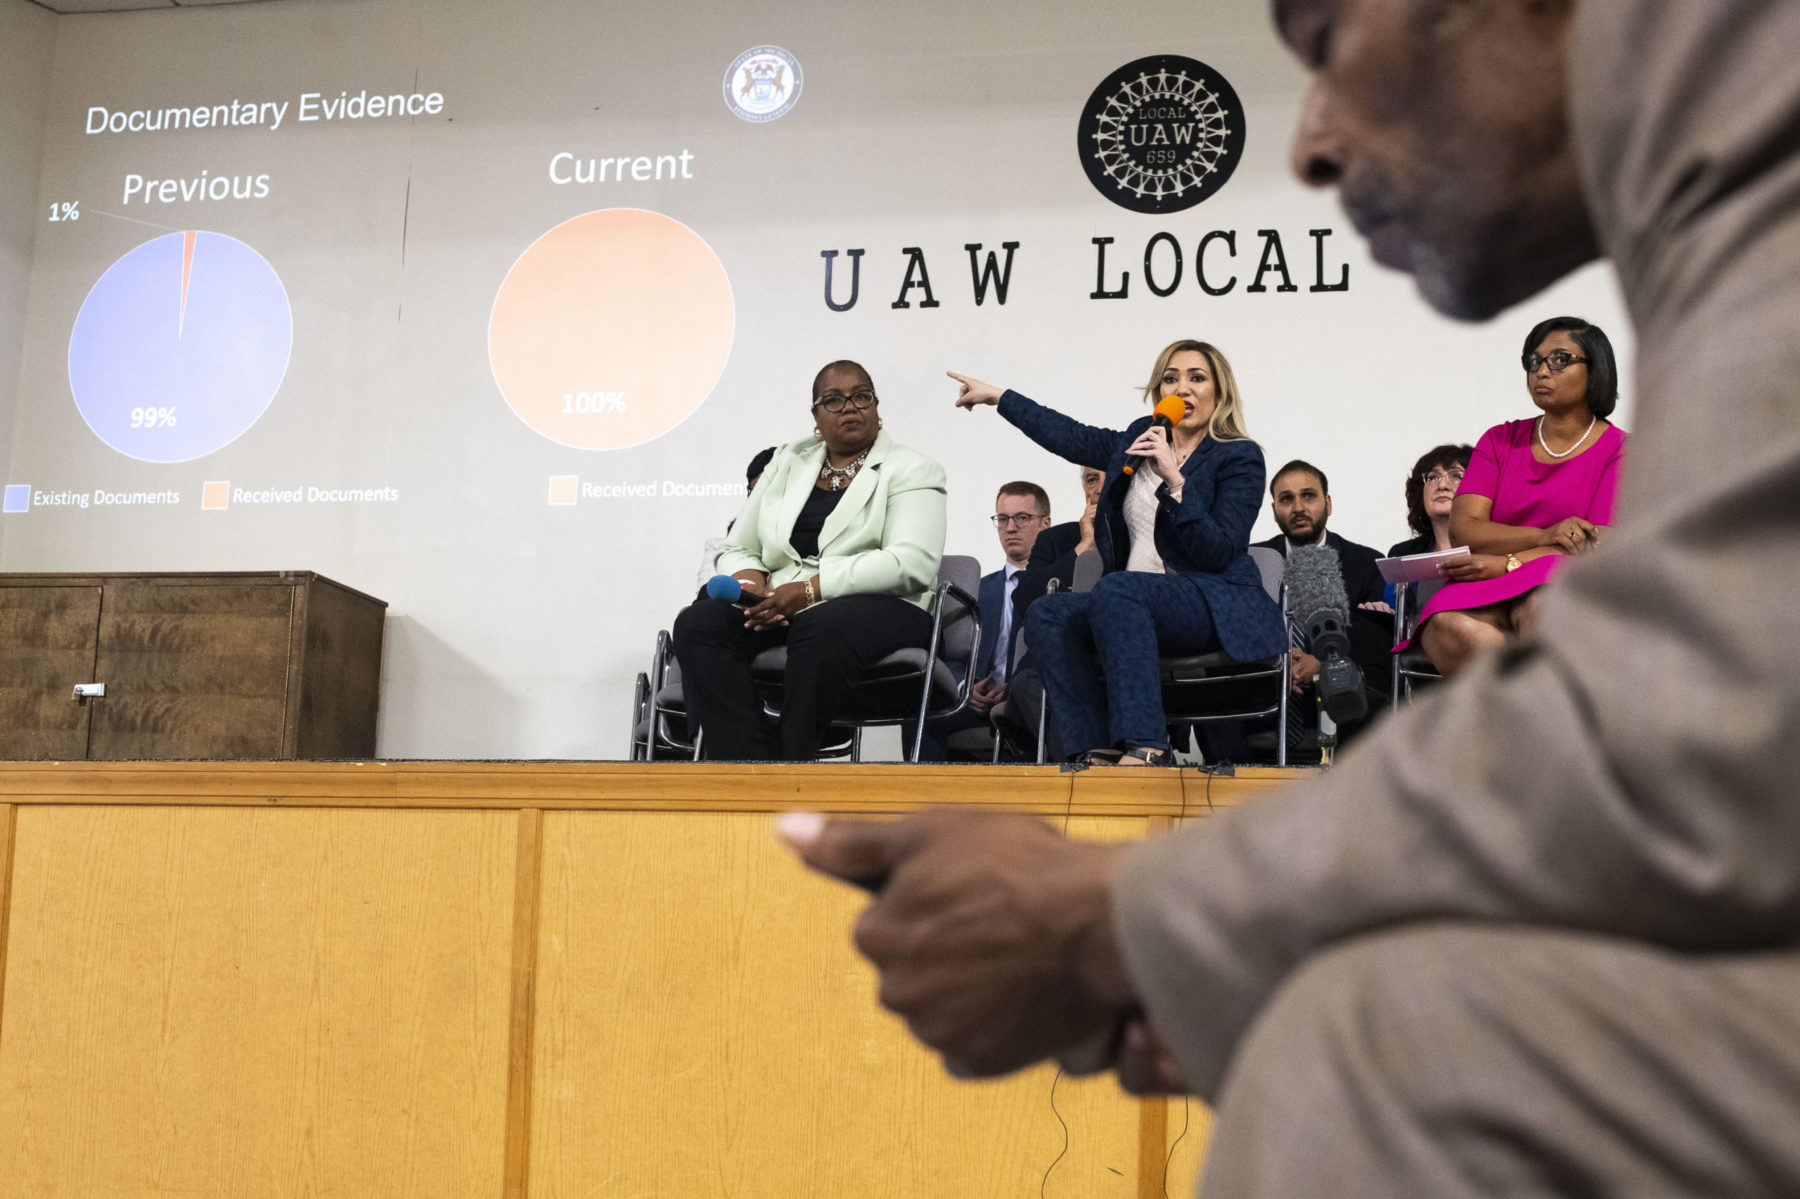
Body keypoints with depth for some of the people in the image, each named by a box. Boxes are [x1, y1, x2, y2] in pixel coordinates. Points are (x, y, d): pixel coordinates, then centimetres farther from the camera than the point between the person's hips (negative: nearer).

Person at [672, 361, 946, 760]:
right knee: (696, 623, -23)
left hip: (878, 608, -4)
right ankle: (753, 759, -33)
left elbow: (912, 563, -12)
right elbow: (737, 550, 19)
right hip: (779, 608, 5)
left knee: (820, 629, -39)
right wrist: (752, 586, -7)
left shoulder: (911, 470, 5)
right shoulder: (788, 462, 21)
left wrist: (810, 589, -20)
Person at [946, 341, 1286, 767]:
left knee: (1116, 591, -35)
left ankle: (1145, 744, -42)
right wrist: (996, 396, 32)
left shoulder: (1239, 458, -1)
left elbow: (1219, 553, -12)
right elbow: (1071, 437, 27)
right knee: (1048, 615, -18)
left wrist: (1175, 480, -21)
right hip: (1136, 606, 7)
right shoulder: (1141, 440, 17)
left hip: (1217, 608, -7)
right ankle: (1100, 748, -28)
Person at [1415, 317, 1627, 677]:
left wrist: (1506, 563, -15)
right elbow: (1463, 529, 5)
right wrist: (1543, 537, -13)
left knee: (1540, 608, -41)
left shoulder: (1620, 450, 9)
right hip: (1486, 600, 3)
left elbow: (1600, 548, -4)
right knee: (1450, 628, -35)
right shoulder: (1500, 441, 20)